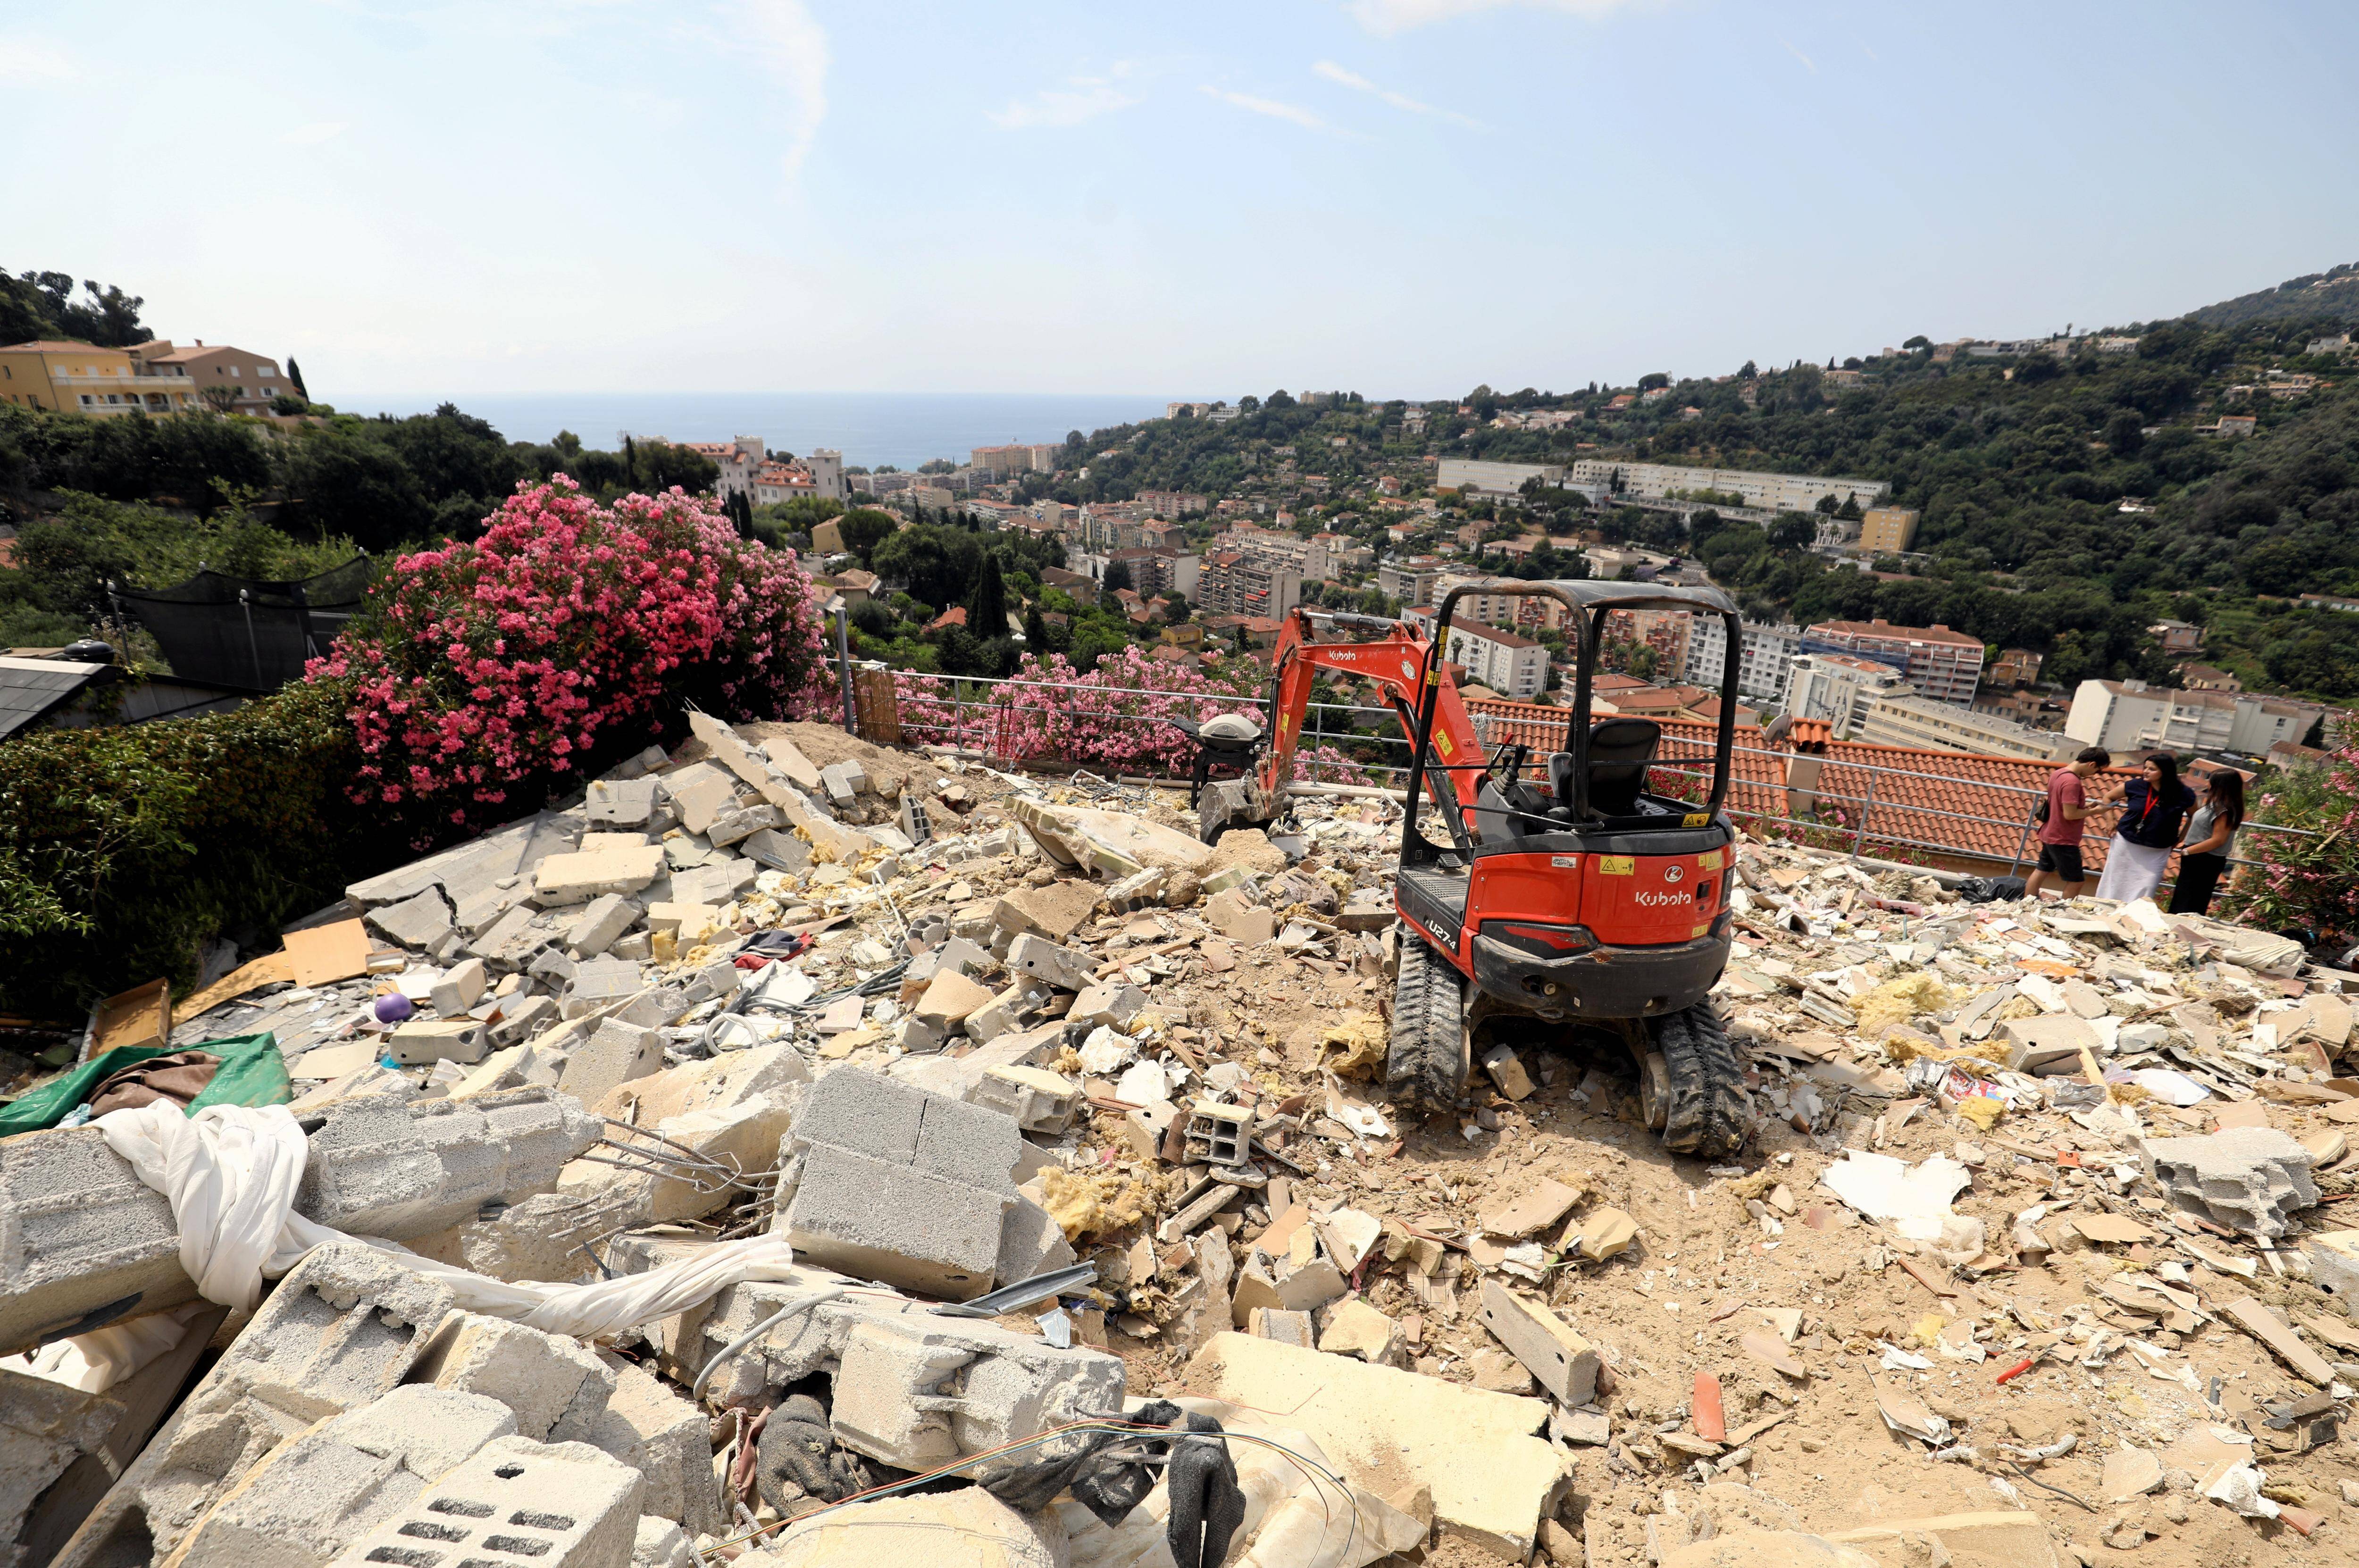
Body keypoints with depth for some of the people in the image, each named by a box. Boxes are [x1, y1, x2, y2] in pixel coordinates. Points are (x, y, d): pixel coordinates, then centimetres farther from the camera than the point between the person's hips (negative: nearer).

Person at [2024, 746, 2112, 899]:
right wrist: (2094, 811, -13)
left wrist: (2085, 806, 7)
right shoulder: (2072, 782, -25)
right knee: (2076, 881, 2)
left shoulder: (2058, 773, 4)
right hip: (2063, 841, -10)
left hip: (2049, 835, 10)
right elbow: (2070, 814, -26)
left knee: (2042, 871, 19)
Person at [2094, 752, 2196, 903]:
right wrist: (2112, 822, 3)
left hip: (2156, 854, -1)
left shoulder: (2183, 795, -10)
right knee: (2114, 887, 10)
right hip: (2125, 845, 1)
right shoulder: (2136, 786, -9)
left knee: (2142, 896, -1)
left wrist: (2179, 840, 4)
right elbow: (2108, 798, 8)